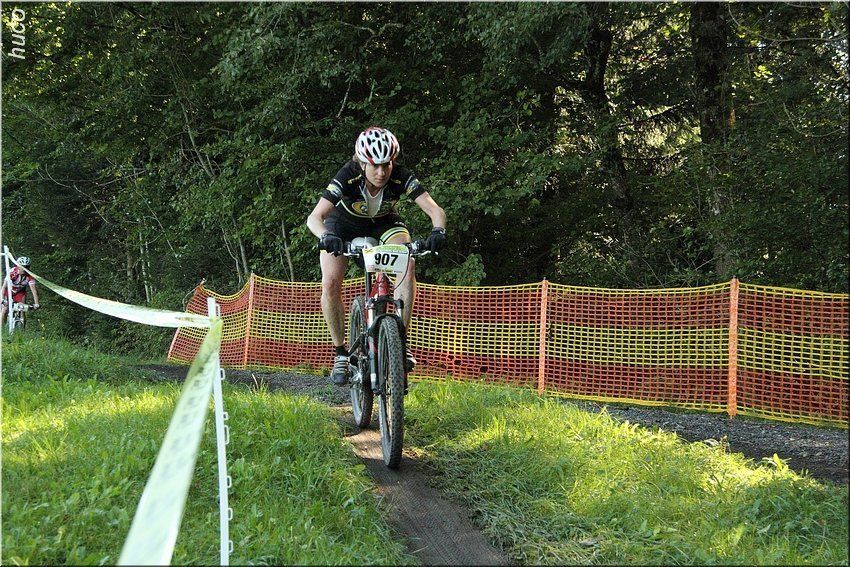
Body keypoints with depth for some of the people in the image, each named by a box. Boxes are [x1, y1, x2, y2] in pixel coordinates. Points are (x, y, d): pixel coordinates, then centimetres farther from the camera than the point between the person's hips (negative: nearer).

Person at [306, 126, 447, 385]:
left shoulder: (401, 177, -31)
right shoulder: (347, 177, -36)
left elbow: (435, 210, -35)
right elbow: (314, 217, -44)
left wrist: (438, 231, -57)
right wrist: (327, 237, -65)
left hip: (384, 222, 1)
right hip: (344, 223, -1)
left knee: (407, 266, -27)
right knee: (330, 284, -20)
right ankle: (340, 352, -2)